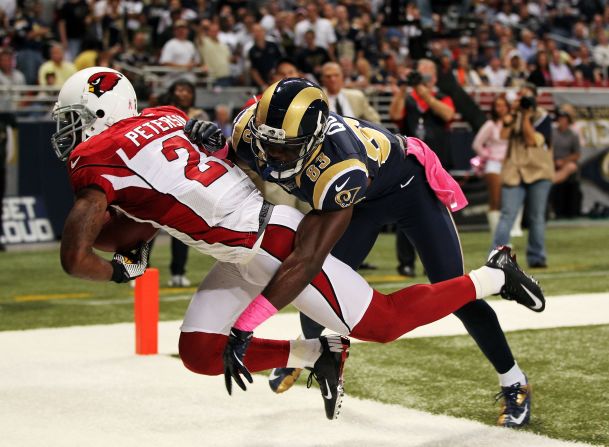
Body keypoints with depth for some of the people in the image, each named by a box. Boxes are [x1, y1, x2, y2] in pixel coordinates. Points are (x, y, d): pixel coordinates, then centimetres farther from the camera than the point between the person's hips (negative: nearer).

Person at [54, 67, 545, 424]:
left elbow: (76, 258, -16)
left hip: (272, 241, -9)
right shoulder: (163, 117, 10)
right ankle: (319, 354, 15)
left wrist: (123, 270, 1)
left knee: (386, 321, 1)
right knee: (200, 353, 7)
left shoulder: (96, 161, -13)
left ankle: (495, 275, 14)